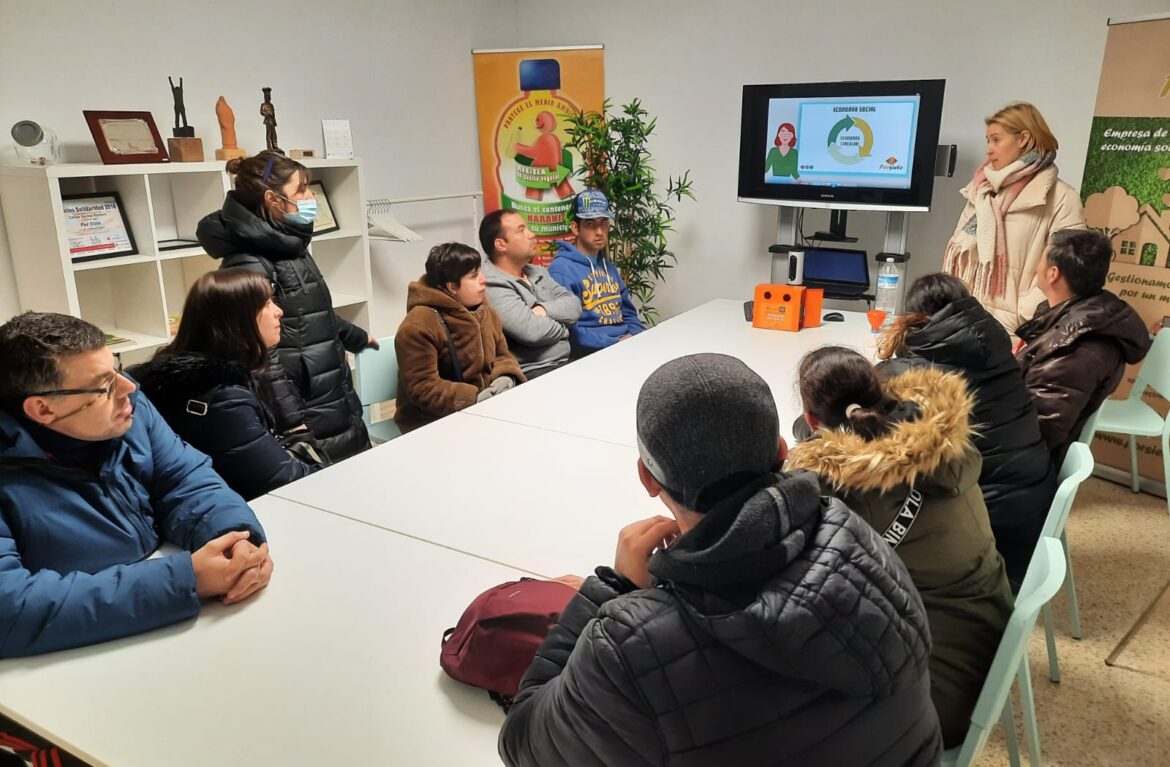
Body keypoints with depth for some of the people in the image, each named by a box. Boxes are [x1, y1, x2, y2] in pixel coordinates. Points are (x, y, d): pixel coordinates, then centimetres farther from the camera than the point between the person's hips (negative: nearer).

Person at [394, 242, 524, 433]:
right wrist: (474, 399, -28)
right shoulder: (417, 326, -17)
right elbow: (422, 388, -20)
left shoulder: (485, 312, 8)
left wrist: (506, 377, -9)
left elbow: (502, 355, 15)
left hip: (481, 409, 8)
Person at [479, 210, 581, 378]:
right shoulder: (492, 286, -13)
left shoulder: (538, 273, 16)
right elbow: (532, 331, -22)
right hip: (533, 374, -8)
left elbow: (574, 306, 6)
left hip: (567, 362, 8)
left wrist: (544, 309, -13)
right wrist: (562, 327, -3)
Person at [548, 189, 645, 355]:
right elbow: (568, 331, -16)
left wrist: (639, 337, 5)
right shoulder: (561, 269, -8)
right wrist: (614, 343, -17)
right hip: (592, 354, -8)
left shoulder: (608, 265, 19)